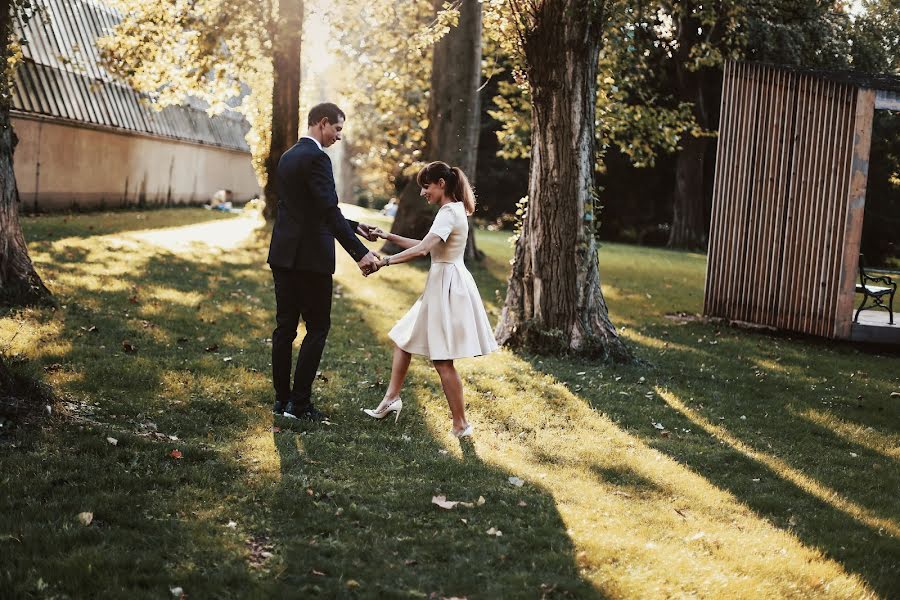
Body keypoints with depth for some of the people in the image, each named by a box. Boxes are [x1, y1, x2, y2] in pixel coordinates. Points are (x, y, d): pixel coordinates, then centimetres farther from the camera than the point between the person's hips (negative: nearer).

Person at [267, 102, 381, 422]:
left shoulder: (288, 157, 16)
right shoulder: (316, 158, -13)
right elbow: (330, 211, -22)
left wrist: (353, 226, 23)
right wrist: (360, 253, -24)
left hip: (283, 255, 9)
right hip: (310, 257, -9)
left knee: (285, 327, 11)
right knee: (317, 328, 0)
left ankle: (282, 398, 15)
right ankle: (300, 402, -1)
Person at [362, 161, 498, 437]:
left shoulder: (449, 212, -17)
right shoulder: (453, 210, 15)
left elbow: (422, 249, -28)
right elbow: (427, 245, 19)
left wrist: (386, 260, -22)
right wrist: (390, 237, 14)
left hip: (448, 286, -11)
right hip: (441, 284, 11)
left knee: (442, 360, -5)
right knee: (403, 339, 16)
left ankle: (461, 425, 1)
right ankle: (391, 399, 22)